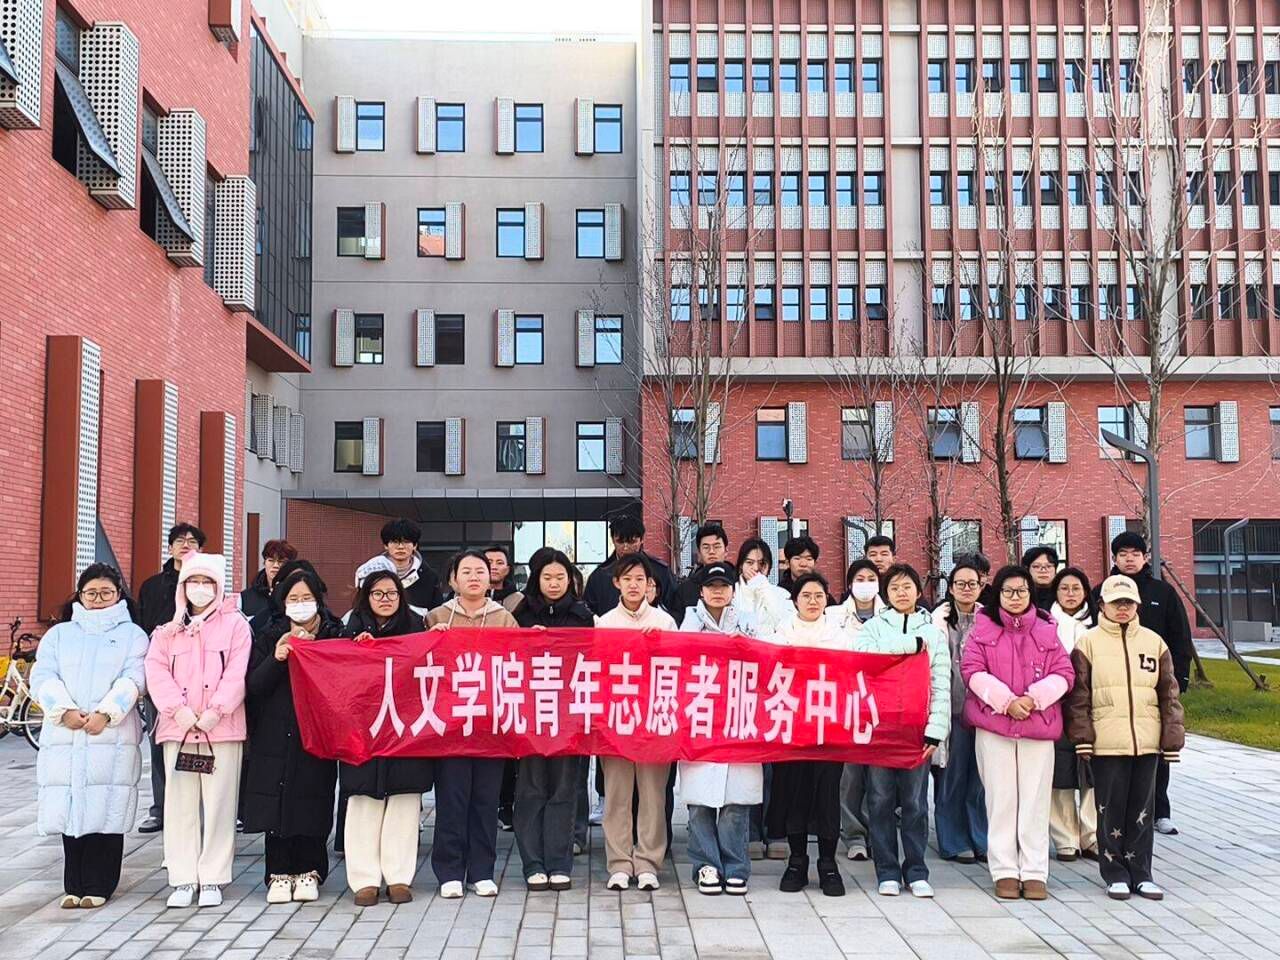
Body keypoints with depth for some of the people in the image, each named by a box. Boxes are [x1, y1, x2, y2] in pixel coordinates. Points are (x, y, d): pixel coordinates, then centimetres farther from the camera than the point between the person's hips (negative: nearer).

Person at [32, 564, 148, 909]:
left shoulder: (131, 634, 12)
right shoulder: (59, 634, 19)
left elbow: (133, 679, -2)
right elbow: (42, 676, 5)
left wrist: (106, 713, -17)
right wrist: (64, 710, -12)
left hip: (113, 736, -2)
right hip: (64, 737, 2)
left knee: (105, 812, -5)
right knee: (69, 811, 2)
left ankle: (98, 886, 4)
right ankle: (74, 886, 11)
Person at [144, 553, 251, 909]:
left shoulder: (235, 625, 6)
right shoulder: (168, 632, 16)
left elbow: (236, 673, -4)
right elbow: (157, 672, 3)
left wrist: (215, 711, -14)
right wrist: (179, 709, -12)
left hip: (221, 728, -3)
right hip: (178, 728, 3)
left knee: (219, 803, -2)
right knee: (180, 803, 5)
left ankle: (213, 879, 5)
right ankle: (183, 879, 12)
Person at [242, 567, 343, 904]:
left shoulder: (335, 635, 4)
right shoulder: (269, 636, 6)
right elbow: (253, 686, 0)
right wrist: (276, 659, -16)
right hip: (274, 736, 1)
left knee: (312, 804, 1)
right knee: (275, 806, 0)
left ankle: (308, 872, 14)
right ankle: (279, 873, 11)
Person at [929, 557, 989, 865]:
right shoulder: (940, 619, 3)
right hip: (953, 707, -3)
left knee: (980, 776, 6)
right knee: (953, 775, 0)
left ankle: (981, 839, 16)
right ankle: (954, 842, 9)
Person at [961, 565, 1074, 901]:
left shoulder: (1046, 631, 9)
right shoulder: (983, 628, 5)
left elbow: (1064, 674, 2)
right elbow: (972, 670, -5)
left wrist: (1032, 699, -13)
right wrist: (1006, 701, -14)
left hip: (1038, 726, 1)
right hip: (993, 725, -1)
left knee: (1035, 800, 3)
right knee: (1001, 799, 4)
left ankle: (1034, 872, 10)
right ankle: (1005, 871, 11)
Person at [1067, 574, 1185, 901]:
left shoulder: (1154, 642, 9)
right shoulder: (1089, 643, 0)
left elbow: (1169, 695, 11)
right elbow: (1078, 695, -1)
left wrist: (1172, 738, 6)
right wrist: (1082, 737, -7)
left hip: (1146, 740, 3)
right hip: (1106, 742, -3)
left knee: (1142, 810, 9)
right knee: (1111, 810, 3)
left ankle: (1140, 873, 19)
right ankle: (1115, 874, 14)